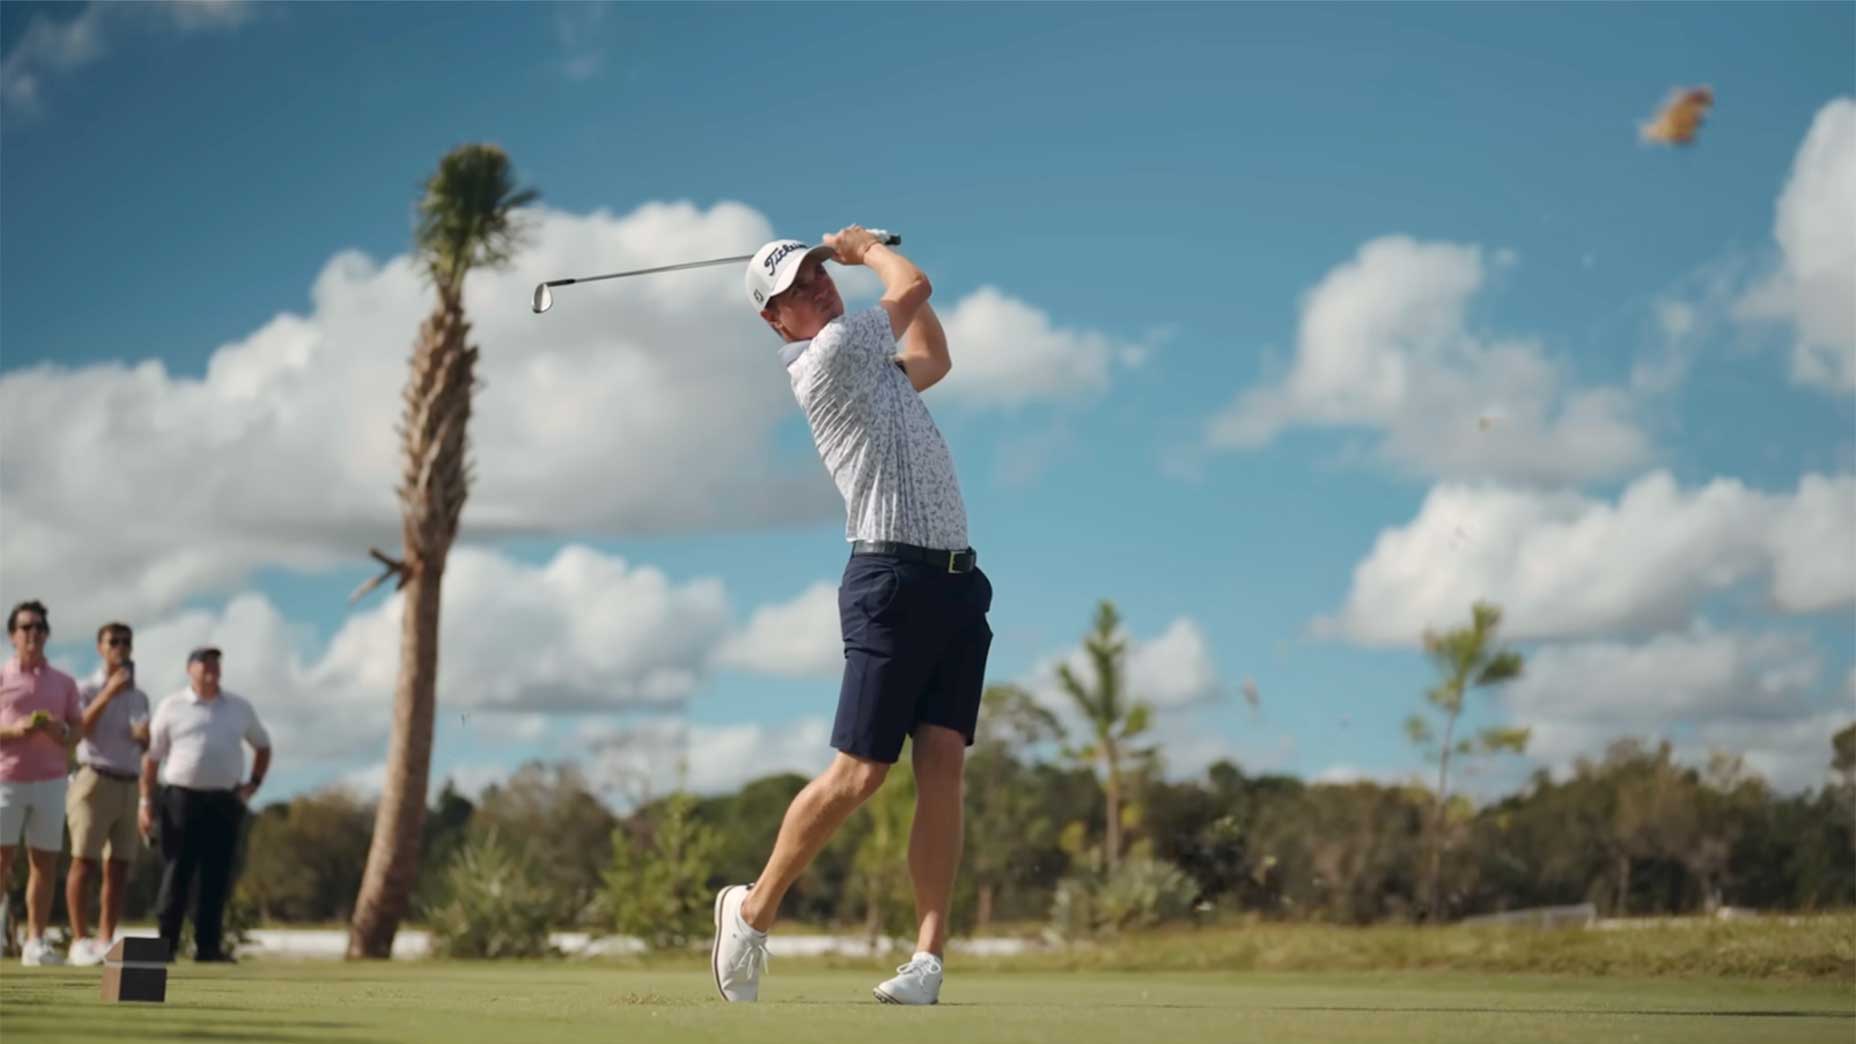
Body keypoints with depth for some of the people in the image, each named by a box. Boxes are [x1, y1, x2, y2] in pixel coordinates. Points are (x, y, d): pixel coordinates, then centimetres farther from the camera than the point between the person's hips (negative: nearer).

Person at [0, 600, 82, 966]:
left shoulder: (64, 683, 13)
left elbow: (78, 730, 13)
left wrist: (61, 732, -9)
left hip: (50, 781, 3)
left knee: (45, 863, 0)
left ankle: (35, 943, 2)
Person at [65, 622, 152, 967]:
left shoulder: (139, 697, 18)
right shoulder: (86, 689, 0)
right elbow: (77, 730, -17)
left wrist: (145, 736, -1)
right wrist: (108, 694, -24)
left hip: (127, 786, 6)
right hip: (94, 780, -6)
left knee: (119, 866, 2)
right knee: (84, 861, -8)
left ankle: (106, 942, 4)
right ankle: (80, 941, -7)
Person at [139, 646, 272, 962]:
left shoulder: (239, 708, 13)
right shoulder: (172, 707, 4)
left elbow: (263, 745, 26)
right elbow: (152, 756, 4)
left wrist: (254, 782, 12)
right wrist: (146, 801, -2)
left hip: (225, 802, 3)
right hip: (182, 798, -3)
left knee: (217, 877, 2)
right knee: (176, 875, -5)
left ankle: (208, 945, 7)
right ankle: (166, 944, -1)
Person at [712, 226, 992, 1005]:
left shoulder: (869, 364, 22)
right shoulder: (829, 353, -5)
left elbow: (934, 358, 38)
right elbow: (914, 287, -4)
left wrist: (858, 255, 31)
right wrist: (869, 248, 18)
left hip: (957, 579, 8)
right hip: (894, 579, -8)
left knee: (942, 765, -4)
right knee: (857, 774, -7)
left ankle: (930, 955, -8)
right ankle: (753, 910, 11)